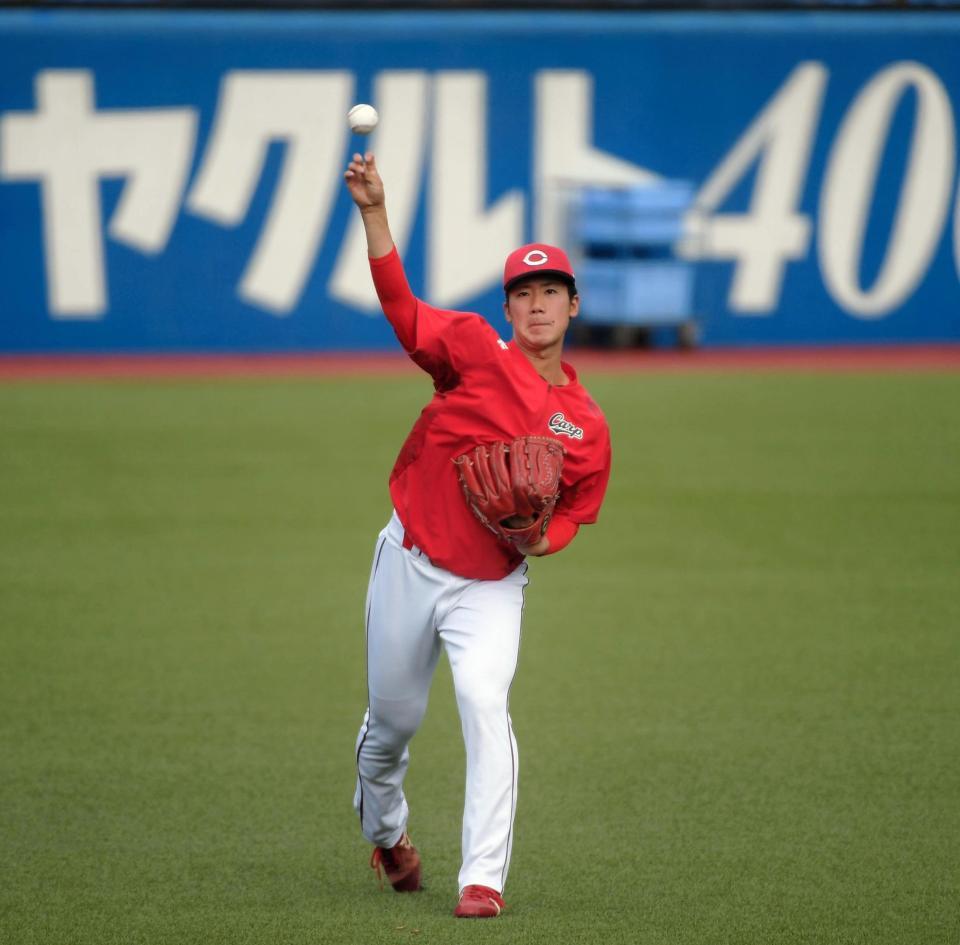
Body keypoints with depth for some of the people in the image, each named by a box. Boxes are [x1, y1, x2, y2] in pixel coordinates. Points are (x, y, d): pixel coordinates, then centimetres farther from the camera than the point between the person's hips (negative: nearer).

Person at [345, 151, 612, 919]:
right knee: (393, 716, 14)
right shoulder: (475, 351, -5)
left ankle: (484, 878, -23)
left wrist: (541, 534, -14)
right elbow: (400, 303, -16)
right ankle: (383, 827, 46)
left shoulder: (587, 425, 1)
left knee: (484, 700, -23)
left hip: (490, 587, 0)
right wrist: (374, 212, -29)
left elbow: (574, 515, 10)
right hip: (410, 562, 0)